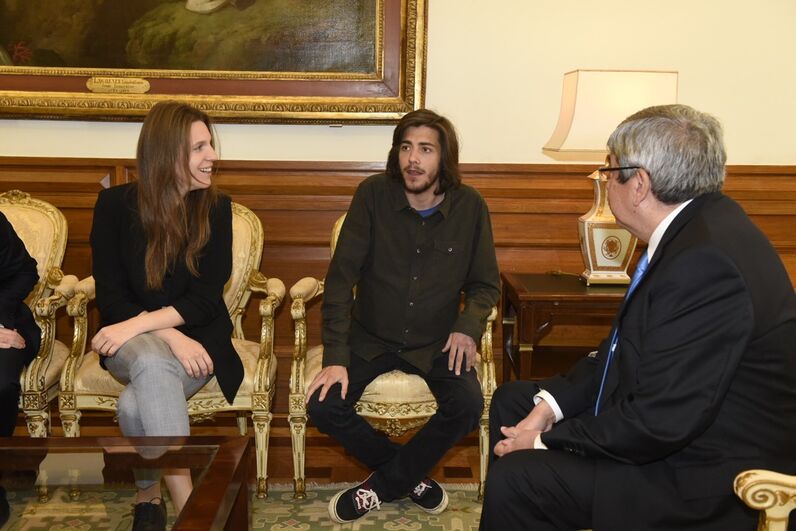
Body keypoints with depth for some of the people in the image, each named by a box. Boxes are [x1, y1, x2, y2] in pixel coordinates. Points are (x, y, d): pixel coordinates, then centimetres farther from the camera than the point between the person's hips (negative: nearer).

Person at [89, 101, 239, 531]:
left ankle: (149, 494, -7)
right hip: (134, 341, 0)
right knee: (153, 363, -36)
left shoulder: (216, 208, -2)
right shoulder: (116, 204, -3)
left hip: (196, 338, 0)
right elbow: (110, 296, -5)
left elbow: (205, 298, -8)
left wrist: (138, 324, -22)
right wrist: (170, 336, -21)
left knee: (136, 405, -31)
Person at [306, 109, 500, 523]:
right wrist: (336, 357, -18)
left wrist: (468, 326, -17)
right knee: (322, 405, -20)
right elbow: (341, 277, -12)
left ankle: (382, 485, -2)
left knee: (468, 406, -25)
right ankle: (410, 475, 4)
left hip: (436, 342, 0)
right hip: (370, 338, 0)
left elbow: (485, 285, 4)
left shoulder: (470, 206, -7)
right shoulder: (373, 194, -12)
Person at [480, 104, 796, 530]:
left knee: (515, 478, -20)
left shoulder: (706, 262, -30)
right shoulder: (690, 228, 2)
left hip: (701, 478, -10)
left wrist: (545, 440, -17)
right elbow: (627, 347, 7)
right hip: (669, 426, 10)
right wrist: (550, 403, -3)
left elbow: (658, 423, -29)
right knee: (511, 400, 14)